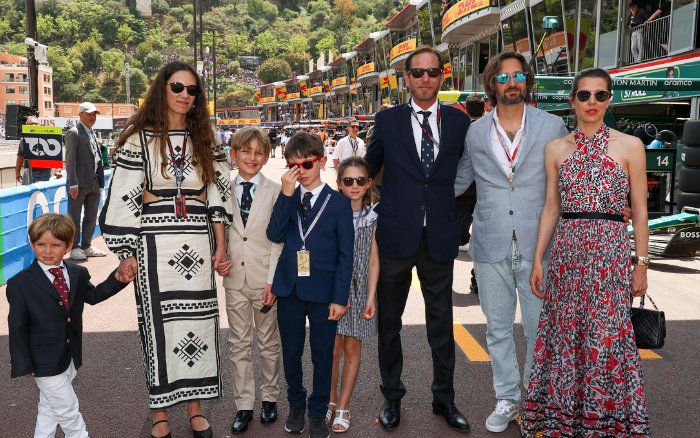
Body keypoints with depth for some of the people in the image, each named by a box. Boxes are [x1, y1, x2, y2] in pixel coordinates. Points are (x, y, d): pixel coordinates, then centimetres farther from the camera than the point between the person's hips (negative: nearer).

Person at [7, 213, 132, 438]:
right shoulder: (19, 284, -14)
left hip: (71, 358, 5)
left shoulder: (78, 274, 1)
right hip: (45, 362, -5)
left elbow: (93, 295, 18)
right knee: (69, 411, 2)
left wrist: (117, 279, 3)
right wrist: (23, 365, -11)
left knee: (49, 408, 22)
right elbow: (17, 327, -11)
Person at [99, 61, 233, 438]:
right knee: (159, 325, 2)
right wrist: (126, 253, -6)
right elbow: (124, 197, -3)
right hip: (155, 245, -3)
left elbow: (217, 195, 10)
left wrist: (220, 248, 5)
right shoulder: (139, 139, -1)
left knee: (199, 322, 6)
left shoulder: (204, 141, 11)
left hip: (198, 245, 3)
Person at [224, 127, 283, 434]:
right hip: (235, 279, 2)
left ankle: (269, 398, 27)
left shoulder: (274, 192, -6)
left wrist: (273, 281, -11)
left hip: (265, 279, -2)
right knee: (239, 344, 9)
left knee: (268, 343, 11)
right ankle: (244, 405, 20)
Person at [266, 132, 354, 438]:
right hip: (289, 289, 3)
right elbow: (275, 235, -10)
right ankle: (296, 404, 35)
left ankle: (317, 412, 24)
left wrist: (340, 297, -9)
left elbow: (346, 255, -5)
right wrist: (287, 195, -16)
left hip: (323, 291, -3)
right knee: (291, 352, 14)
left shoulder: (339, 202, -4)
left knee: (322, 355, 8)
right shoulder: (286, 199, 6)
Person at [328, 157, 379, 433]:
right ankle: (331, 402, 23)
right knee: (333, 350, 3)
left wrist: (370, 297, -6)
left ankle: (343, 407, 20)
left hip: (360, 289, 1)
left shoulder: (373, 217, -2)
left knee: (352, 349, 8)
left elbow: (373, 259, -1)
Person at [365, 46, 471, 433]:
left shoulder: (459, 121, 4)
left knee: (441, 323, 11)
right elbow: (368, 170, 11)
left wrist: (454, 216, 6)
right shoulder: (387, 120, 2)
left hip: (439, 237, 1)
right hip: (395, 234, 0)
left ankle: (444, 398, 27)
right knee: (388, 321, 10)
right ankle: (392, 397, 27)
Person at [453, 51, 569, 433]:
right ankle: (506, 400, 26)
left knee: (539, 329, 5)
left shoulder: (552, 127, 2)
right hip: (491, 247, 2)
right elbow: (458, 182, 17)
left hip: (538, 246, -1)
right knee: (498, 329, 11)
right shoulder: (474, 133, 6)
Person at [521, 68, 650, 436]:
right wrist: (537, 259, 6)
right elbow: (551, 208, 10)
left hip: (611, 252, -2)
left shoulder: (629, 146, 1)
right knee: (564, 333, 7)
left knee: (606, 337, 0)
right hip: (566, 250, 2)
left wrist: (641, 262, 0)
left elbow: (639, 209, 3)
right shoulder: (556, 149, 8)